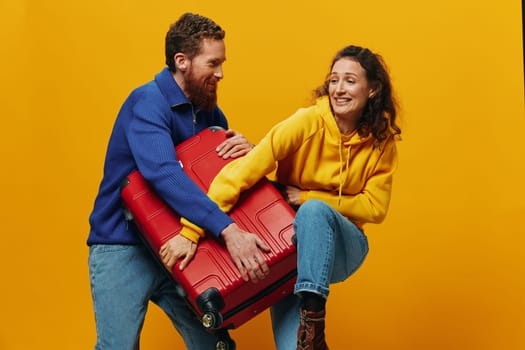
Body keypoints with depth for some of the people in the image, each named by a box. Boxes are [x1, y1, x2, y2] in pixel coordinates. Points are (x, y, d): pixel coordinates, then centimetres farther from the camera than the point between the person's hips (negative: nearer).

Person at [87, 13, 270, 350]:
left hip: (180, 247, 6)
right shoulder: (148, 101, -16)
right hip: (122, 249, -6)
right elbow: (164, 174, -33)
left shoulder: (211, 113, 7)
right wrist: (228, 229, -41)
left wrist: (249, 150, -11)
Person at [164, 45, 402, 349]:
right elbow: (241, 172, -26)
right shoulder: (307, 123, -17)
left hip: (339, 246, 2)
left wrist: (308, 198, -18)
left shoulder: (382, 142, -6)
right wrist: (192, 231, -36)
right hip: (289, 244, -2)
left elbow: (375, 209, -6)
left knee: (314, 210, -34)